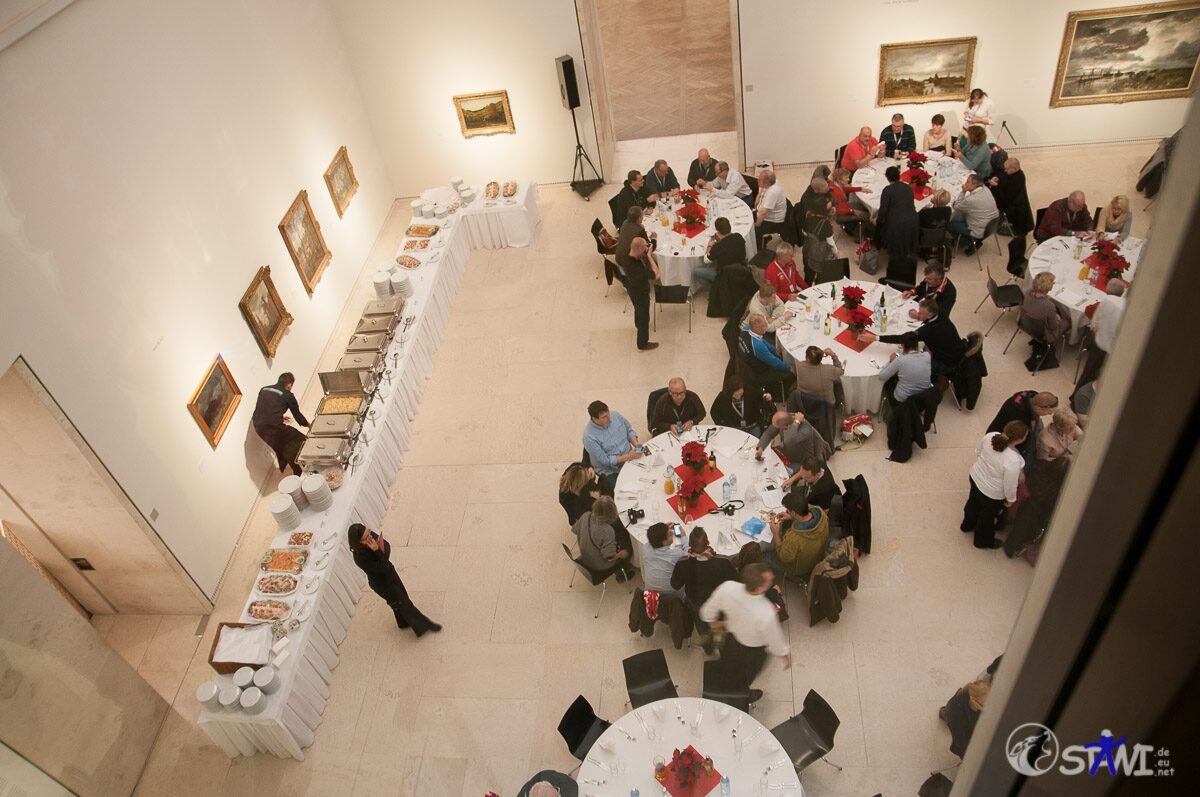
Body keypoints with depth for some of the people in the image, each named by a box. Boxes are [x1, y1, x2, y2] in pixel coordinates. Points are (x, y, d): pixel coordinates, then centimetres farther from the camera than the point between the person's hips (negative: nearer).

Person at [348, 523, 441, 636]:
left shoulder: (372, 535, -22)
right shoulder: (360, 558, -38)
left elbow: (387, 546, -7)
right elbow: (383, 568, -31)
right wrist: (377, 551, -43)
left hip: (389, 573, 6)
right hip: (382, 584, -6)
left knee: (402, 596, 27)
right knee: (403, 603, 12)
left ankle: (404, 622, 54)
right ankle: (422, 625, 34)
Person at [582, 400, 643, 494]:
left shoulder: (615, 415, -7)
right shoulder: (589, 436, -22)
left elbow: (629, 430, 9)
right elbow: (605, 460, -19)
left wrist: (636, 444, -9)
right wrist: (628, 457, -23)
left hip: (629, 458, 5)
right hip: (610, 471, -5)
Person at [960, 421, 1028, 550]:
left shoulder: (991, 436, -23)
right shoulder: (1013, 461, -39)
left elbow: (978, 451, -2)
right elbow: (1010, 485, -25)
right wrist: (1011, 499, -4)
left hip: (976, 477, 6)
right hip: (992, 493, -6)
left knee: (973, 502, 34)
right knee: (988, 516, 24)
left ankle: (967, 525, 62)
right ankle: (983, 541, 51)